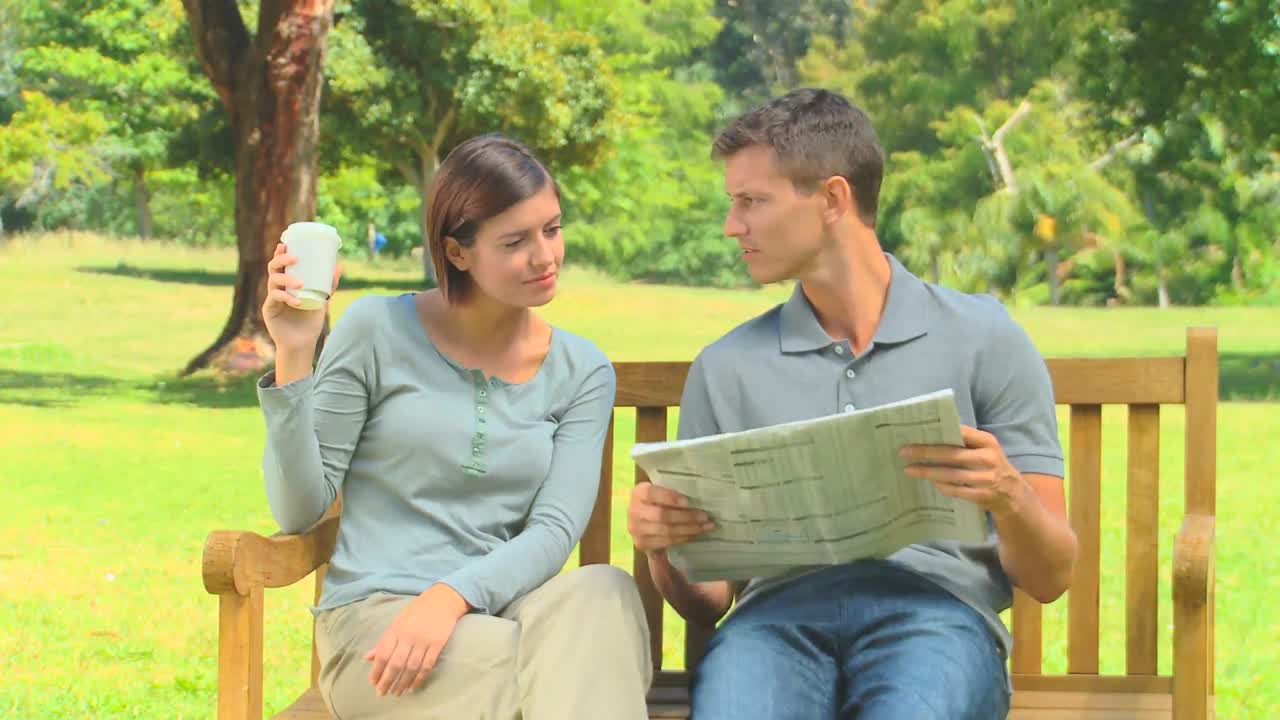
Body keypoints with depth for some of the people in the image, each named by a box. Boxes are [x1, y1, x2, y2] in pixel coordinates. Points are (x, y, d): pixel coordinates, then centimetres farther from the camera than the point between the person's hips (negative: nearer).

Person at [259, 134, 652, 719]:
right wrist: (293, 359, -13)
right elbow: (298, 510, 0)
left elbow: (555, 530, -4)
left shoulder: (583, 373, 8)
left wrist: (452, 597, -23)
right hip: (374, 620, -3)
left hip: (494, 613, 3)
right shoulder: (379, 331, 0)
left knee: (602, 592, -32)